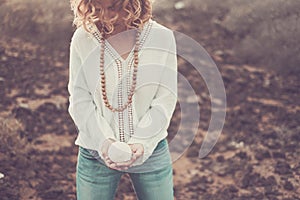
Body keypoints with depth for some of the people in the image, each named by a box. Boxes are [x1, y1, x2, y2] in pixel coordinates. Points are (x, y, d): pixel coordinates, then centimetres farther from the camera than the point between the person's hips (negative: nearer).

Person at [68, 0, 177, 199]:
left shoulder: (162, 37, -9)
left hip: (151, 151, 1)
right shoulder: (83, 39, -9)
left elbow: (165, 99, -7)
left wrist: (141, 142, -17)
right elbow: (80, 101, -6)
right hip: (96, 152, 0)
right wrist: (103, 141, -18)